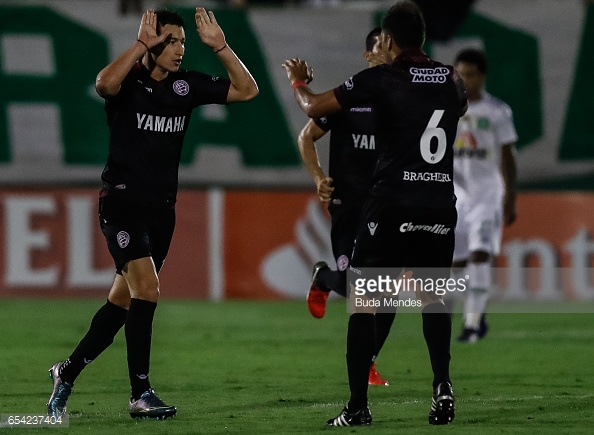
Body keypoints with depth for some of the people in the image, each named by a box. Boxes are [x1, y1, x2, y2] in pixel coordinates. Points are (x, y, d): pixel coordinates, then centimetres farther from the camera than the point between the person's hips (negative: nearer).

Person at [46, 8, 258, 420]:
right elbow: (104, 83, -34)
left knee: (123, 301, 10)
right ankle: (141, 394, -16)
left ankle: (68, 371, 26)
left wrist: (219, 46, -5)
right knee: (147, 288, -20)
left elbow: (247, 90, 5)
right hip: (122, 202, -6)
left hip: (161, 207, 6)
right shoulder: (130, 81, -10)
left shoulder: (186, 85, 6)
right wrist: (141, 45, -28)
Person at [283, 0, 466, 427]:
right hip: (442, 205, 4)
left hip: (393, 203, -4)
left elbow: (313, 107, 0)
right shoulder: (452, 79, 9)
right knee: (432, 295, 20)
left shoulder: (380, 79, -5)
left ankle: (359, 406, -4)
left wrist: (297, 82, 22)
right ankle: (443, 386, 0)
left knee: (364, 297, 3)